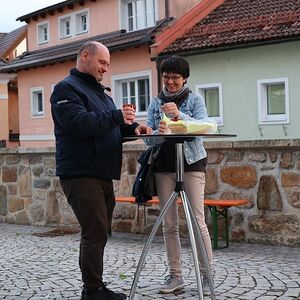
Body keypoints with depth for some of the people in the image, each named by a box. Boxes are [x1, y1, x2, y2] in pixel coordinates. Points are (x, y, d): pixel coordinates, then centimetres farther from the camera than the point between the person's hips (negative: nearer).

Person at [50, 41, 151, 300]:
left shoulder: (100, 92, 23)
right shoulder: (66, 89, -6)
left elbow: (111, 128, 25)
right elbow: (78, 123, -22)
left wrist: (132, 128, 6)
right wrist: (117, 116, -22)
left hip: (102, 175, 9)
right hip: (80, 174, -9)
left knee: (99, 232, 12)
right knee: (95, 232, -10)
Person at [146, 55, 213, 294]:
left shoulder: (195, 99, 5)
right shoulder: (156, 103, 12)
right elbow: (149, 138, 4)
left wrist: (179, 115, -25)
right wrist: (159, 133, -18)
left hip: (192, 163, -3)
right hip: (164, 165, 3)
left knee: (198, 221, -7)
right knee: (169, 224, 2)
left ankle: (207, 275, 2)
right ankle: (175, 276, 10)